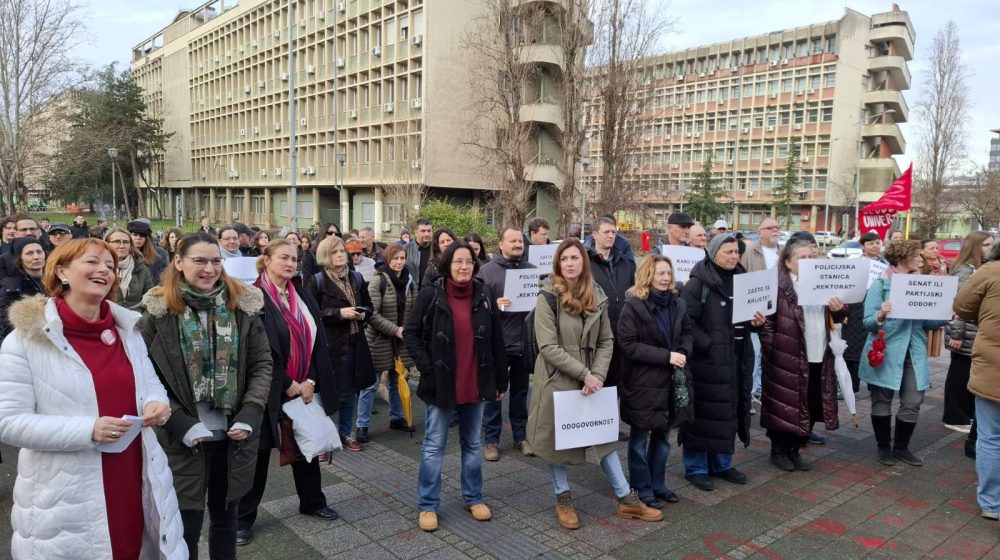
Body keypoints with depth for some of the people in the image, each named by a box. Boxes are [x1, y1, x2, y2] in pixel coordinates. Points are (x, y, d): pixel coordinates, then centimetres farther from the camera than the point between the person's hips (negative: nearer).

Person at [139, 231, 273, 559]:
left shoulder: (243, 305, 0)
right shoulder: (159, 311, -6)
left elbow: (262, 364, 3)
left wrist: (250, 414, -9)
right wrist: (180, 423, -15)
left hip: (233, 434, 3)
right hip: (183, 438, -2)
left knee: (225, 516, 19)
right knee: (186, 525, 7)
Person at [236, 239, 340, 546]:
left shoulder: (304, 297, 6)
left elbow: (318, 342, 4)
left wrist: (310, 381, -7)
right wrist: (288, 384, -15)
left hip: (304, 388, 6)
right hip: (268, 390, -6)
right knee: (259, 452, 6)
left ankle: (312, 501, 35)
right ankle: (243, 517, 22)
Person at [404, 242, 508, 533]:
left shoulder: (484, 295, 0)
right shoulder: (430, 295, -9)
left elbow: (496, 340, 4)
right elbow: (410, 333, -5)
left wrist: (501, 380, 5)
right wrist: (427, 369, -12)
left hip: (476, 383, 3)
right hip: (441, 383, -3)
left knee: (473, 444, 16)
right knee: (434, 447, 7)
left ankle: (473, 497, 32)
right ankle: (428, 505, 20)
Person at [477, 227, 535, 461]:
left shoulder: (532, 269, 8)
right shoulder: (487, 271, -4)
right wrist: (494, 306, -24)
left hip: (524, 342, 4)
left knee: (520, 390, 15)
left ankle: (520, 436, 28)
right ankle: (492, 439, 17)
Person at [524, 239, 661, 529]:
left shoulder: (597, 296, 2)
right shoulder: (548, 297, -12)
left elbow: (606, 341, 4)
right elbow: (548, 347, -17)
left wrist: (597, 375, -11)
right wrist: (584, 373, -19)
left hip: (591, 380, 4)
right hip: (557, 380, -4)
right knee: (557, 438, 9)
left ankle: (627, 499, 21)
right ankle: (563, 499, 26)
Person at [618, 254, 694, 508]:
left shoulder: (677, 304, 6)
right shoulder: (633, 306, -14)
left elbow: (687, 333, 16)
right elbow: (627, 345, -18)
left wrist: (683, 352, -8)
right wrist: (666, 356, -20)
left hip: (669, 381, 6)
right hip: (642, 382, -6)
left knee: (662, 436, 16)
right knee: (640, 437, 8)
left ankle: (658, 484, 31)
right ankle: (642, 488, 21)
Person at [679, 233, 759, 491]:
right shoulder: (698, 283, -12)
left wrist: (755, 321, 2)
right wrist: (706, 344, -20)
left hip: (736, 358, 7)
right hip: (706, 359, -7)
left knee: (729, 411, 14)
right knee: (703, 412, 1)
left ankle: (722, 464, 29)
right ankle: (695, 468, 14)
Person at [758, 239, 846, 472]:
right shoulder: (778, 286, -8)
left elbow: (835, 318, 18)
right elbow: (767, 321, -11)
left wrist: (839, 310, -4)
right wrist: (771, 352, -17)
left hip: (819, 357, 7)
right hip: (788, 358, -6)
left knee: (811, 406, 12)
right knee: (785, 404, 4)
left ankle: (795, 449, 28)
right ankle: (778, 450, 20)